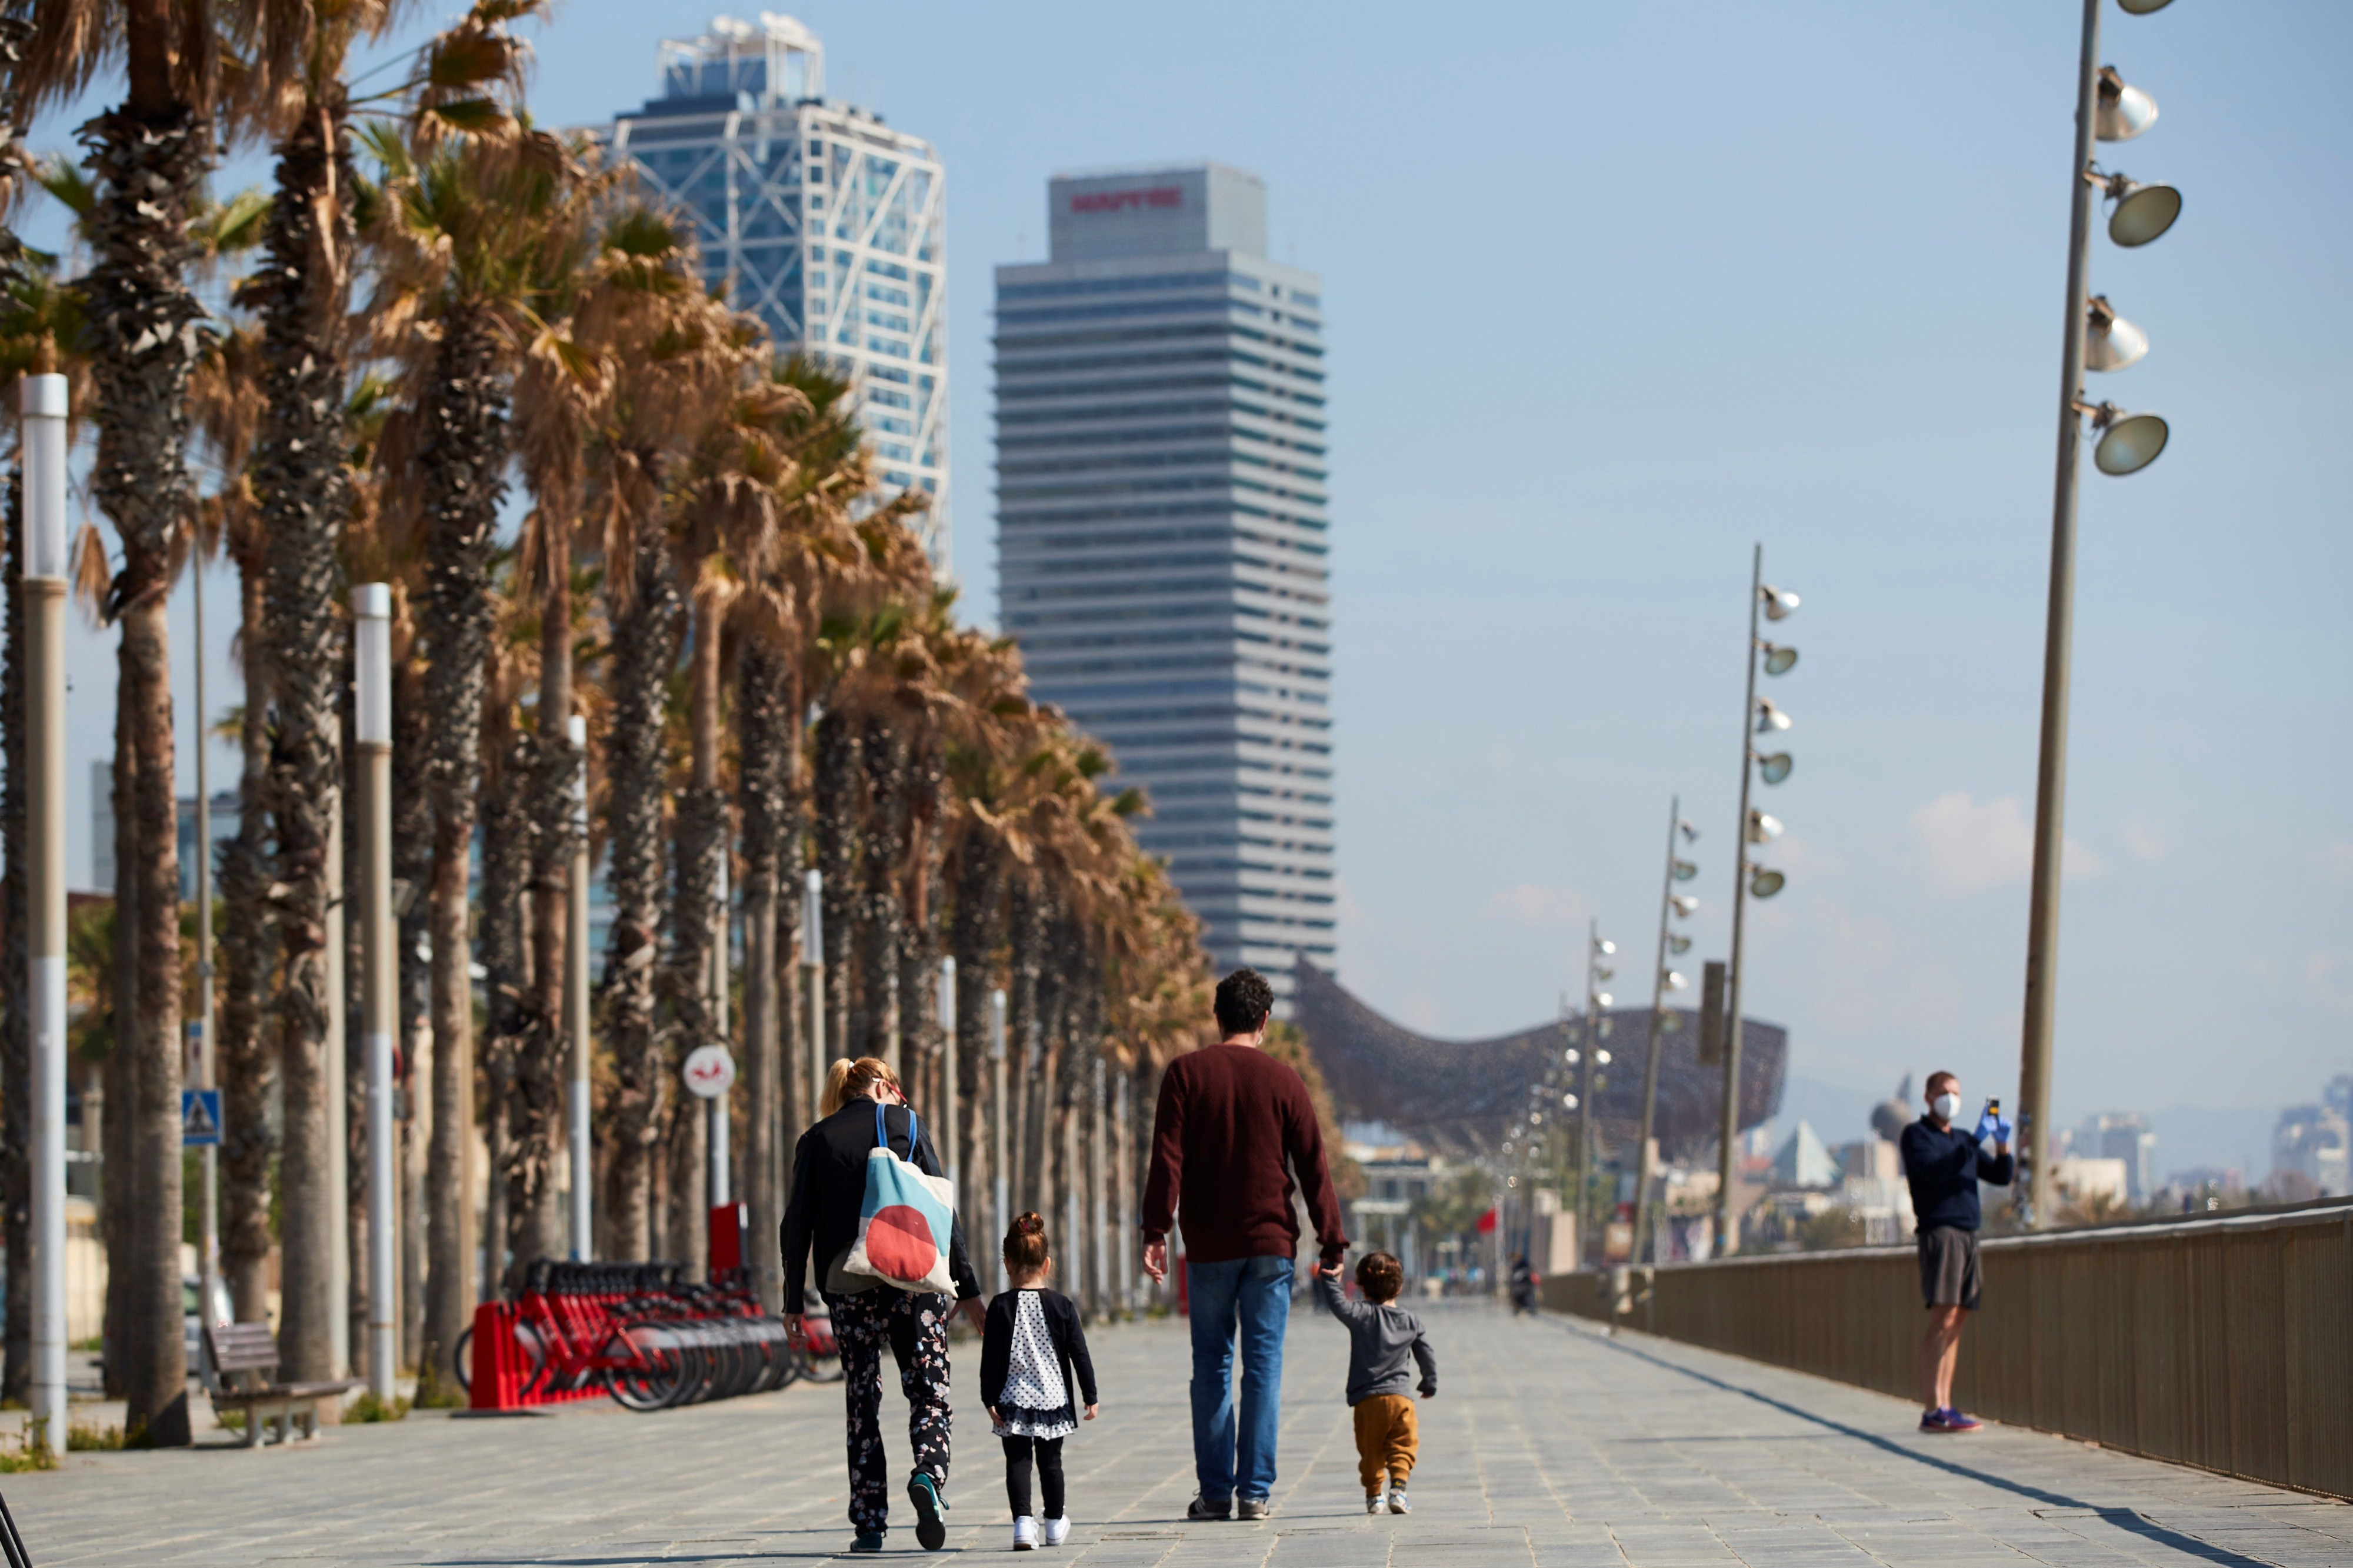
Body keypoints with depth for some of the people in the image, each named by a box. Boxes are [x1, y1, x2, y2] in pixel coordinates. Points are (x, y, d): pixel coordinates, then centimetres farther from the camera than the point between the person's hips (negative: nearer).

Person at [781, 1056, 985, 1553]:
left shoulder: (815, 1141, 9)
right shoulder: (906, 1125, 6)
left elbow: (797, 1227, 4)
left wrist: (794, 1301, 8)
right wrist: (967, 1287, 3)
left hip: (848, 1288, 1)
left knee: (863, 1404, 7)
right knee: (929, 1392, 5)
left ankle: (869, 1522, 3)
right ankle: (929, 1475, -23)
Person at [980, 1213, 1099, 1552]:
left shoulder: (1001, 1307, -5)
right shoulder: (1061, 1305, -1)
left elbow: (991, 1358, -7)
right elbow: (1079, 1353, 1)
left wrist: (990, 1398, -2)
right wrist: (1090, 1395, 8)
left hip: (1014, 1399, -2)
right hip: (1053, 1397, 2)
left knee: (1018, 1461, -1)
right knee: (1051, 1461, 14)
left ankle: (1023, 1521, -18)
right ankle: (1055, 1523, 25)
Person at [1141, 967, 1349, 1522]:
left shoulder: (1186, 1074, 1)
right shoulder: (1283, 1081, 2)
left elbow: (1167, 1159, -6)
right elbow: (1314, 1168, 3)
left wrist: (1156, 1231, -7)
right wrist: (1332, 1242, 7)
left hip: (1208, 1247, 0)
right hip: (1271, 1245, 0)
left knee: (1211, 1366, 7)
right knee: (1264, 1365, 1)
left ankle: (1215, 1491, 4)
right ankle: (1255, 1491, -2)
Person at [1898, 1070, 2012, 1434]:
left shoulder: (1963, 1140, 24)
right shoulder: (1916, 1135, 3)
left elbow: (2001, 1177, 18)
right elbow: (1934, 1170, -16)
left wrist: (2003, 1146, -1)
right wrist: (1977, 1140, -18)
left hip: (1967, 1234, 8)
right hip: (1939, 1230, -8)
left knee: (1957, 1322, 4)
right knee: (1943, 1318, -16)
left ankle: (1945, 1407, 4)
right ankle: (1933, 1411, -22)